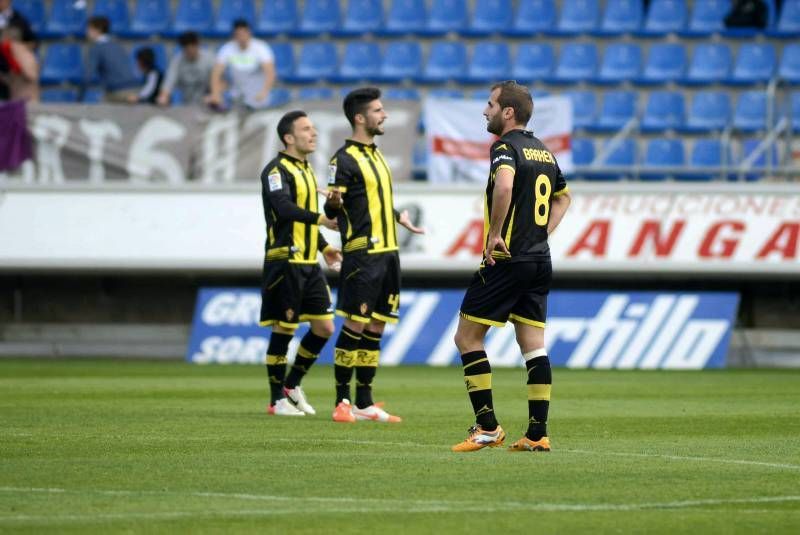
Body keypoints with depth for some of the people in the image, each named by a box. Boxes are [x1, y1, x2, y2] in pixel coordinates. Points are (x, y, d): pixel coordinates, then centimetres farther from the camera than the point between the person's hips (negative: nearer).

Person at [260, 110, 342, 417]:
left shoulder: (306, 170, 18)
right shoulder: (277, 170, -10)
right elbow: (284, 208, -27)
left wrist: (324, 247, 19)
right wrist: (320, 219, -35)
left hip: (309, 264, 8)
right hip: (285, 262, -8)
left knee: (324, 327, 5)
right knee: (283, 330, -2)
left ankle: (292, 385, 20)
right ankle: (277, 399, 7)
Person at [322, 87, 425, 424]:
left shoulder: (375, 155, 18)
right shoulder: (344, 159, -9)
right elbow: (332, 210, -11)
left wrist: (399, 217, 42)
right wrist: (333, 203, -33)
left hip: (387, 252, 9)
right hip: (363, 254, -9)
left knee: (375, 327, 8)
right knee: (355, 326, -8)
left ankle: (364, 403, 11)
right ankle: (342, 402, -4)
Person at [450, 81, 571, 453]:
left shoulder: (505, 147, -11)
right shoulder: (543, 151, 15)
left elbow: (504, 186, -33)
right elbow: (562, 196, 31)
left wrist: (495, 234, -22)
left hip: (506, 260, -8)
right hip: (540, 261, 8)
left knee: (467, 338, 1)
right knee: (533, 346, 7)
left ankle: (487, 427, -3)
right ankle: (537, 433, 3)